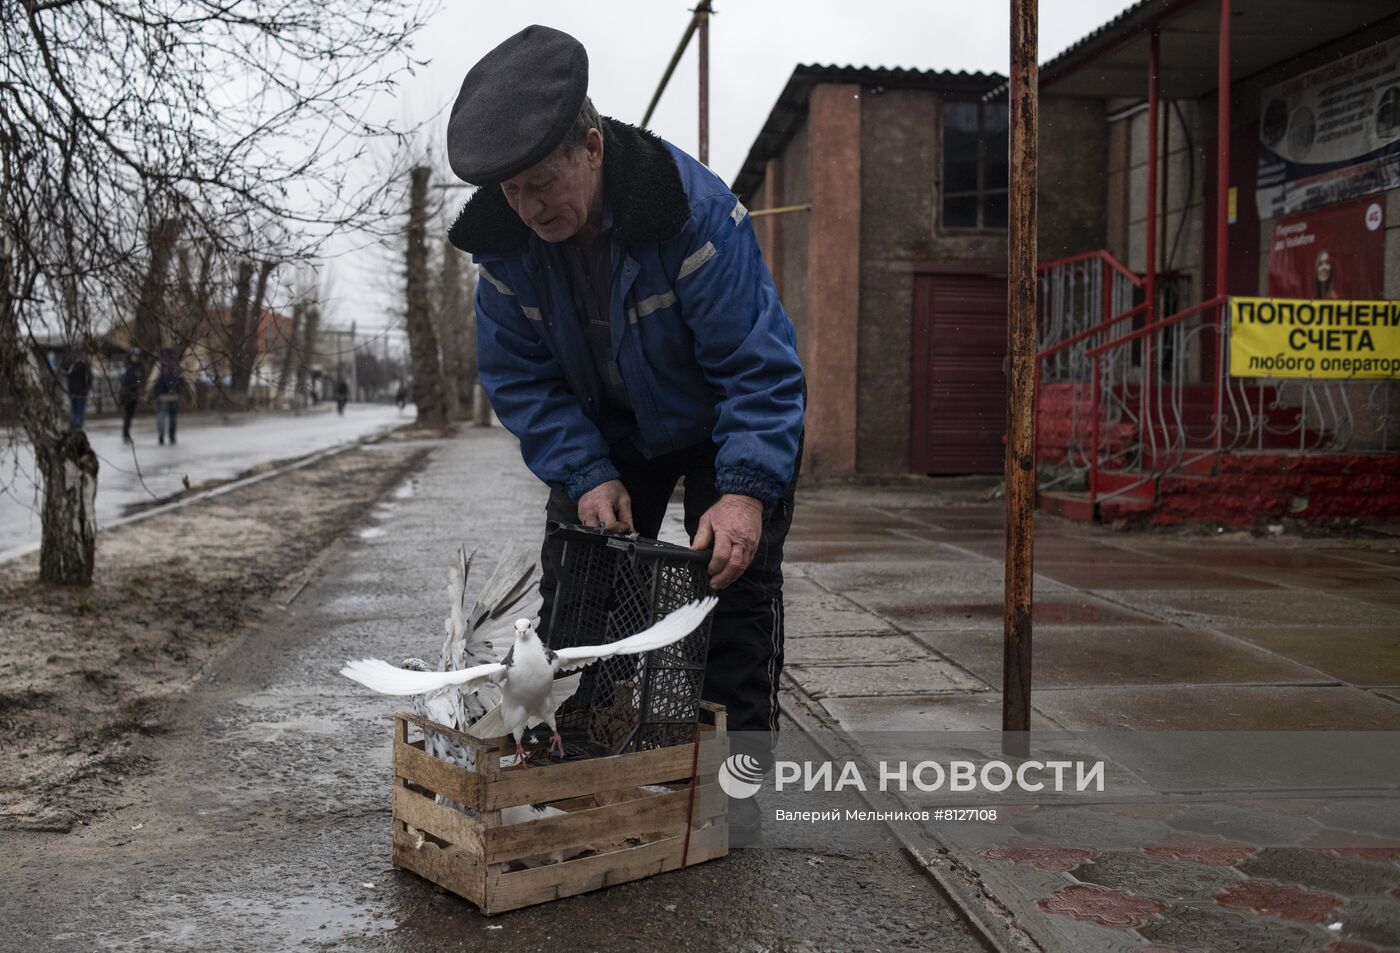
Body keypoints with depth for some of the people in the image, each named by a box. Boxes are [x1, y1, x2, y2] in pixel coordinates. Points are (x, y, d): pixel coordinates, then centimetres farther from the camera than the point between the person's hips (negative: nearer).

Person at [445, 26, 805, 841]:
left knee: (735, 574, -11)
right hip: (607, 433, 4)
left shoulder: (697, 209, -34)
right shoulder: (502, 238, -19)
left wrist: (745, 489, -42)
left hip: (724, 423, -4)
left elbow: (759, 364, -32)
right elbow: (519, 375, -11)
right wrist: (587, 475, -24)